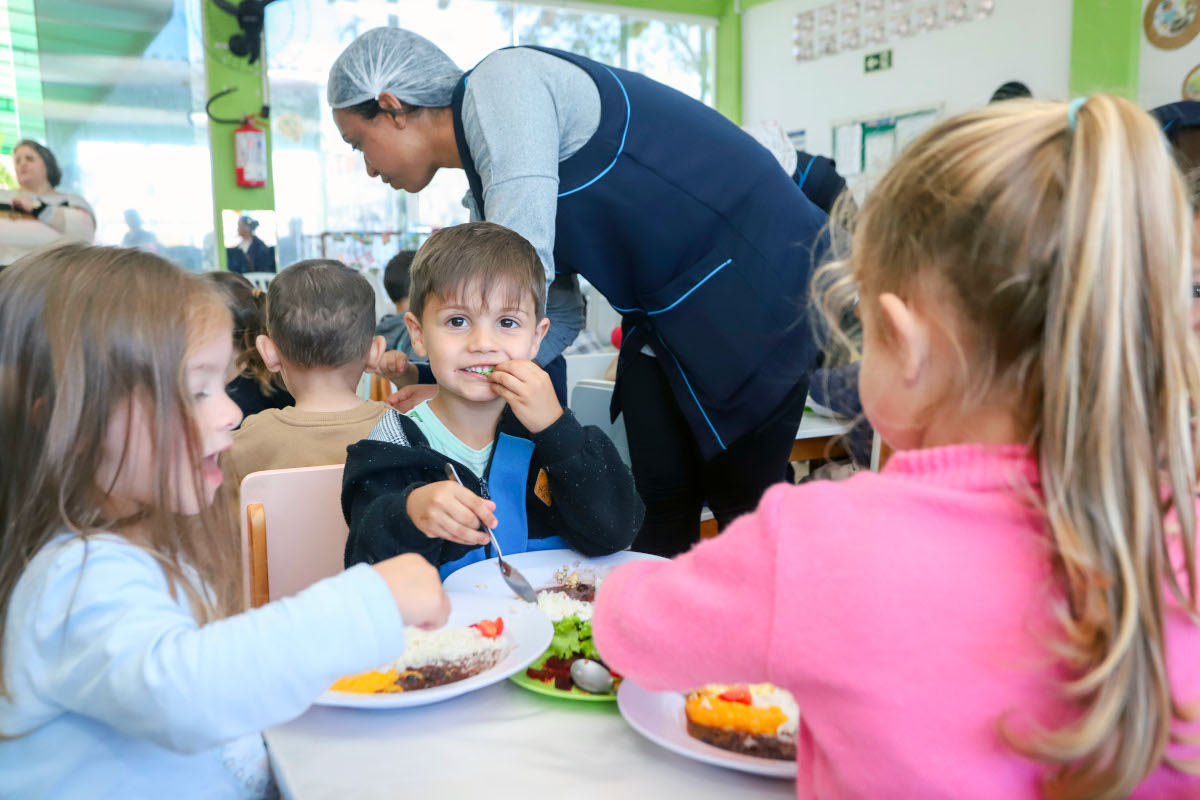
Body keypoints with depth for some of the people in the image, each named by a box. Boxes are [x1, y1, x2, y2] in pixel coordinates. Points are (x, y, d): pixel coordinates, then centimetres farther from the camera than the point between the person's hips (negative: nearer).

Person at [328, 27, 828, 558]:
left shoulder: (503, 83, -16)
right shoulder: (485, 188, 11)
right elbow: (557, 316, 12)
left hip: (757, 271, -9)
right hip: (663, 311, 9)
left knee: (739, 495, -2)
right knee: (661, 500, 8)